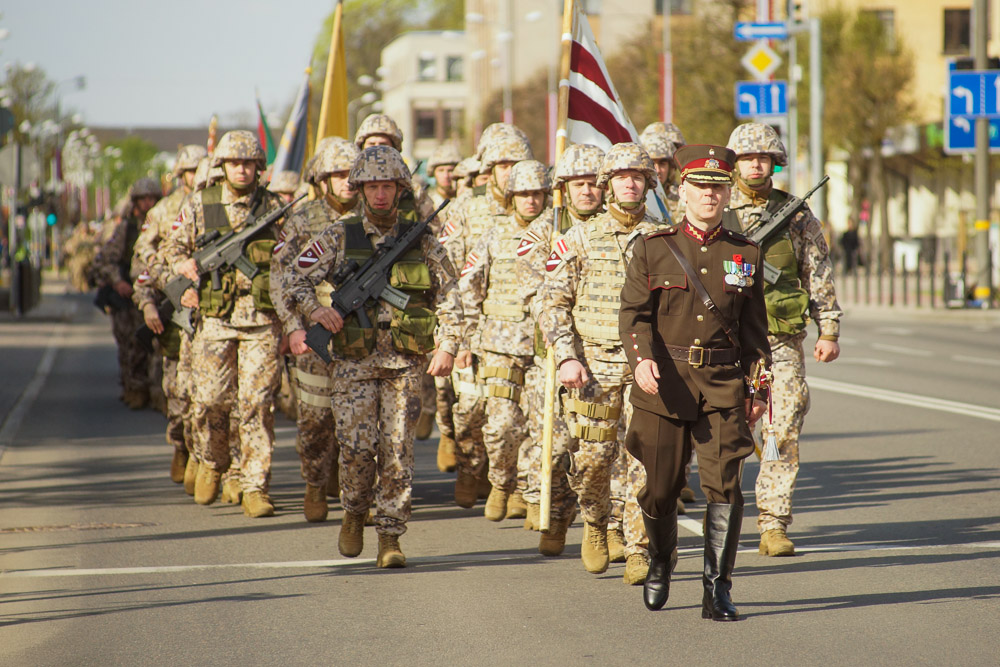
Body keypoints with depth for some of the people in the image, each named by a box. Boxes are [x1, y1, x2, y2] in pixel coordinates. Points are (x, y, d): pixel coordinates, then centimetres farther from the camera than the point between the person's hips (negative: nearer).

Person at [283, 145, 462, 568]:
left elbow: (448, 296, 12)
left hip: (405, 363, 1)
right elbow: (295, 279, 2)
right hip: (354, 362, -1)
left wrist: (447, 344, 2)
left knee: (397, 449, -3)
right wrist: (315, 308, -17)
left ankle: (390, 536, 3)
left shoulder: (421, 241, 6)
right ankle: (354, 514, 20)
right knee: (357, 446, -6)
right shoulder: (339, 237, 4)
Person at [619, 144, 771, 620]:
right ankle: (661, 561, 35)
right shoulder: (653, 249, 4)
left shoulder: (746, 254, 9)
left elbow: (754, 327, 14)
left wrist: (759, 387, 10)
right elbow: (633, 312, -3)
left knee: (724, 486, -10)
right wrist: (642, 359, -20)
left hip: (724, 385, 1)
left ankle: (717, 591, -3)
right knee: (660, 488, 6)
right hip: (664, 383, -1)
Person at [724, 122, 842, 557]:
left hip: (782, 342, 0)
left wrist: (829, 330, 3)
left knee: (784, 433, -8)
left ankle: (774, 525, -4)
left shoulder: (797, 216, 9)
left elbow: (819, 277, 10)